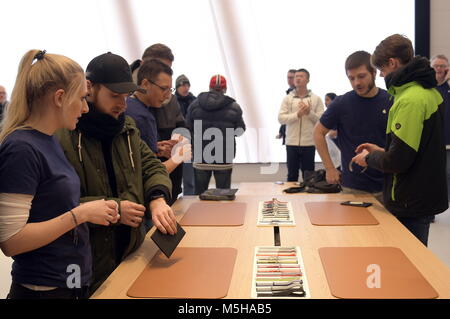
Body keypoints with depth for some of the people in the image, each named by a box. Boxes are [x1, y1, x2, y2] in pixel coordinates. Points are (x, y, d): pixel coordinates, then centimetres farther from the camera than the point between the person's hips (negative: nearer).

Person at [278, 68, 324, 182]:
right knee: (292, 175, 10)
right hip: (292, 143, 1)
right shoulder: (287, 99, 6)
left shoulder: (316, 99, 4)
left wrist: (309, 112, -16)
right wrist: (297, 114, -15)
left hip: (309, 143, -1)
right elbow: (281, 118, -3)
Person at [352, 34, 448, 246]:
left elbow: (397, 161, -24)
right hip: (427, 195, 9)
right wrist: (381, 151, 13)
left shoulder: (409, 100, -22)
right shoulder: (430, 92, 9)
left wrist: (369, 158, -5)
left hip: (410, 205, -9)